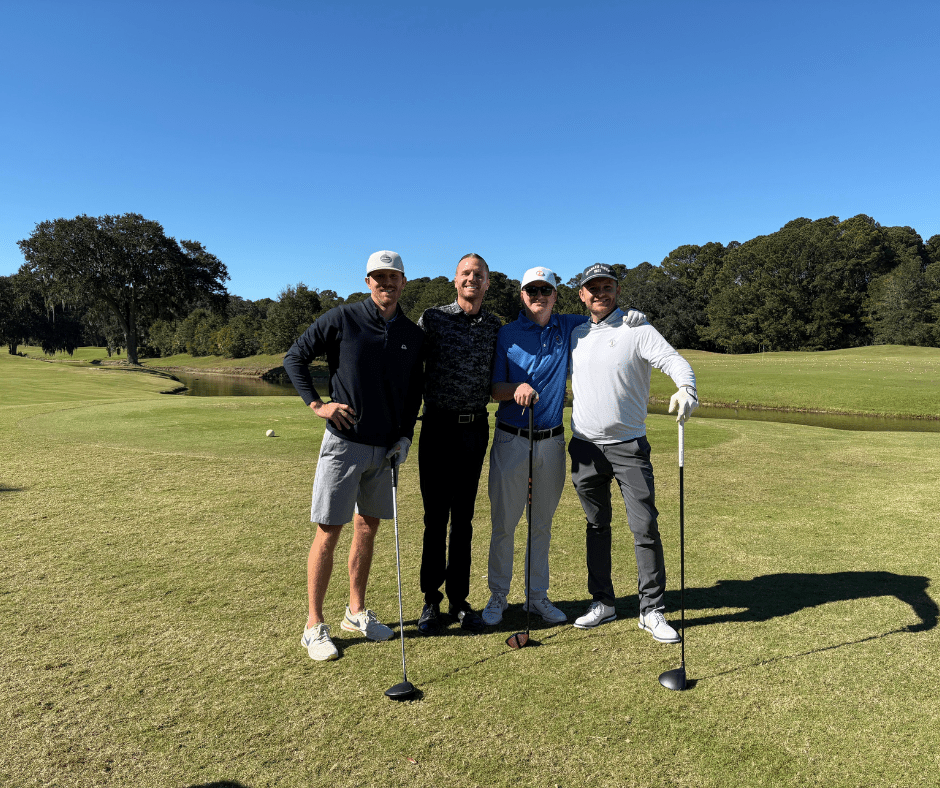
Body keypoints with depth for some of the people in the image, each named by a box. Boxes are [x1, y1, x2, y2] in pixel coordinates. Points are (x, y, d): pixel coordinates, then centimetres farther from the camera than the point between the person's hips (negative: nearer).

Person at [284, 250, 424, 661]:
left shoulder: (413, 335, 7)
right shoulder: (341, 319, -6)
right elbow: (294, 357, 0)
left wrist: (405, 436, 4)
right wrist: (316, 404, -9)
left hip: (386, 447, 5)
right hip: (344, 442, -4)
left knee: (368, 527, 13)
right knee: (328, 532, -1)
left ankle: (356, 611, 29)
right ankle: (314, 625, 13)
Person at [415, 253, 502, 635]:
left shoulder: (496, 327, 8)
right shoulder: (432, 318, 1)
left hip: (476, 428, 2)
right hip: (439, 427, -2)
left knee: (464, 518, 9)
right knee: (436, 517, 3)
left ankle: (459, 599, 21)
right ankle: (431, 600, 18)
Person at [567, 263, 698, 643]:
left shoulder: (636, 329, -3)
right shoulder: (575, 334, 11)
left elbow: (675, 361, -16)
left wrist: (685, 388, -36)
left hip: (628, 444, -4)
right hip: (585, 445, 4)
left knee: (645, 526, -4)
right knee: (596, 525, 13)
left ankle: (651, 610, 9)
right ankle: (602, 601, 25)